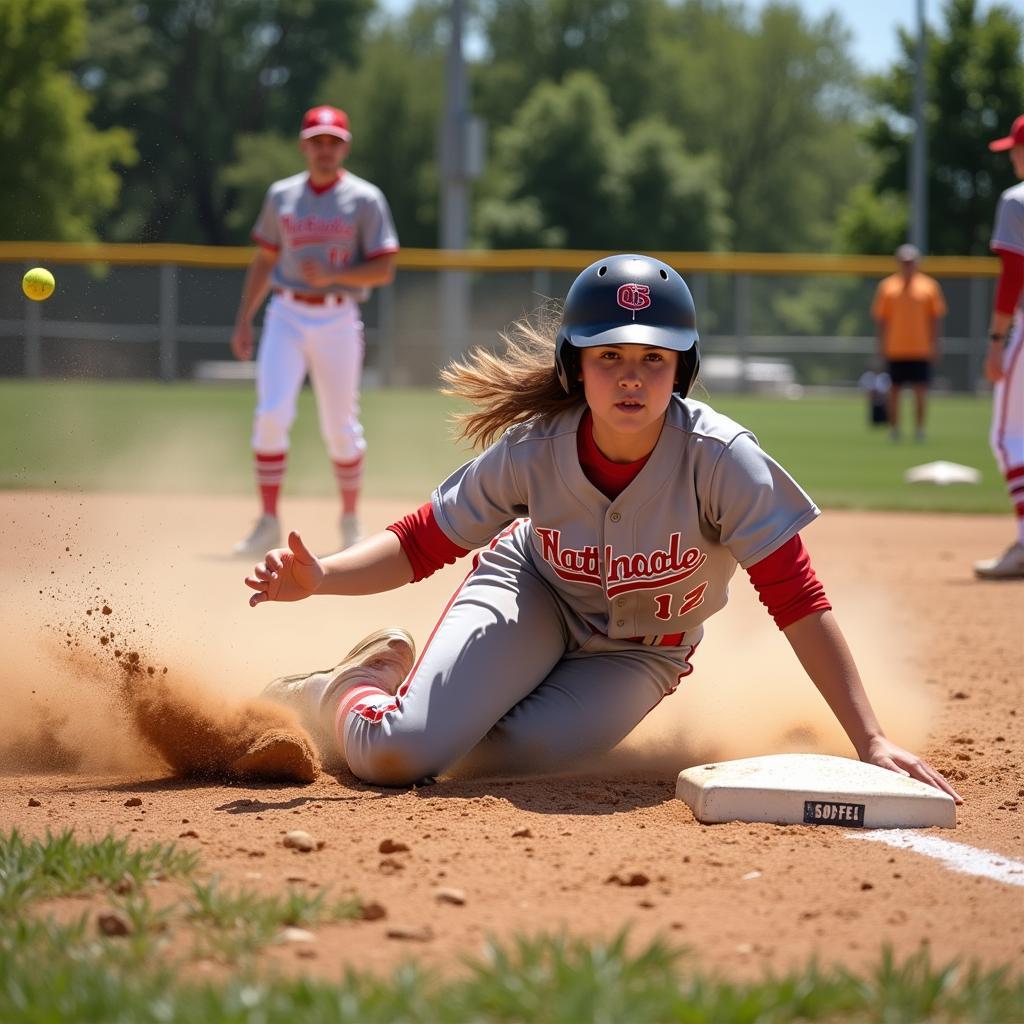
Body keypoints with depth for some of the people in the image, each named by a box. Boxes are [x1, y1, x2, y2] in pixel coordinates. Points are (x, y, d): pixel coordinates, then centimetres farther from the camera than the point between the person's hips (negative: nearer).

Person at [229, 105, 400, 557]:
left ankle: (350, 520, 25)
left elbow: (384, 270, -6)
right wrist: (243, 320, 9)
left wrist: (332, 276, -21)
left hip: (337, 320, -2)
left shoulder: (364, 199, -2)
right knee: (271, 415, -13)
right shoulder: (282, 195, 8)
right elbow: (263, 261, 15)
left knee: (340, 428, 5)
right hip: (286, 316, 2)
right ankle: (269, 523, -9)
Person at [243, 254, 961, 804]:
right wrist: (321, 578, -35)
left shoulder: (720, 458, -32)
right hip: (533, 596, 0)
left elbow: (796, 598, -31)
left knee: (482, 759, -22)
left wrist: (870, 741, -36)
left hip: (638, 654, 0)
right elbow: (422, 544, -15)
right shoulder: (533, 450, -25)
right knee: (392, 756, -20)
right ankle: (352, 688, 19)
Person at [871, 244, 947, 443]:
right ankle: (894, 429, 11)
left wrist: (934, 345, 1)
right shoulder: (887, 286, 3)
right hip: (895, 350, 0)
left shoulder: (929, 286, 4)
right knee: (894, 389, 3)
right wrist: (882, 344, -1)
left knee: (921, 390, -3)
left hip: (921, 350, 0)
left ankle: (919, 429, 4)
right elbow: (880, 318, 5)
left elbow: (936, 317, 6)